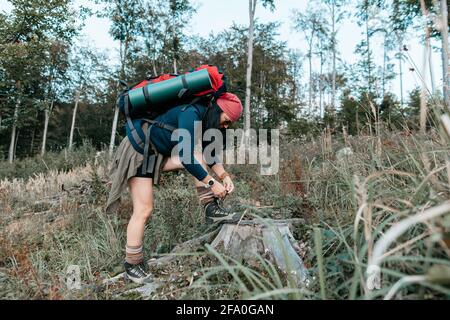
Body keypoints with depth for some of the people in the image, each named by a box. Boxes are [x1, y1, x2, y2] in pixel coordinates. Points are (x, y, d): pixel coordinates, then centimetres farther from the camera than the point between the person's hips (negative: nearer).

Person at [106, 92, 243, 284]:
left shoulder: (204, 120, 2)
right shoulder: (190, 114, -25)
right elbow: (185, 158, -31)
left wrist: (224, 176, -7)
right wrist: (211, 183, -25)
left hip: (159, 154, 9)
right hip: (139, 153, -8)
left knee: (199, 156, -7)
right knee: (144, 210, -9)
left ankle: (211, 210, -9)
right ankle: (132, 266, 5)